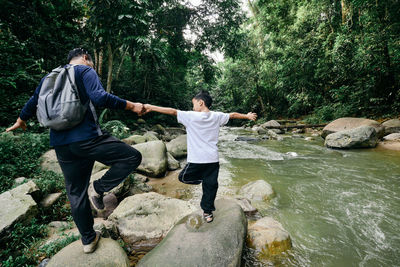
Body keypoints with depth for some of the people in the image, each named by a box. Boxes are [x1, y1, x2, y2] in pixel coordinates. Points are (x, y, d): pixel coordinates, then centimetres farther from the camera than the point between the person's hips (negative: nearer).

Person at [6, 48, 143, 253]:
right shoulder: (85, 71, 2)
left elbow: (33, 101, 32)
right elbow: (99, 98, -16)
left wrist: (21, 121, 49)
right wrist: (131, 106, -11)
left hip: (61, 145, 8)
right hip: (87, 138, -7)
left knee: (76, 193, 16)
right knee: (132, 157, 1)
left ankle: (88, 240, 28)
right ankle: (98, 188, -1)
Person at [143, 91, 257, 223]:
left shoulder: (191, 116, -8)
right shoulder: (217, 116, 4)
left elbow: (173, 111, -7)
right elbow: (233, 115, 17)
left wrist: (151, 107, -1)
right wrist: (247, 116, 35)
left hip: (196, 160, -4)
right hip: (213, 159, 4)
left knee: (184, 177, 20)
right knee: (210, 186, 14)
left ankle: (202, 178, 1)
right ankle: (208, 212, 24)